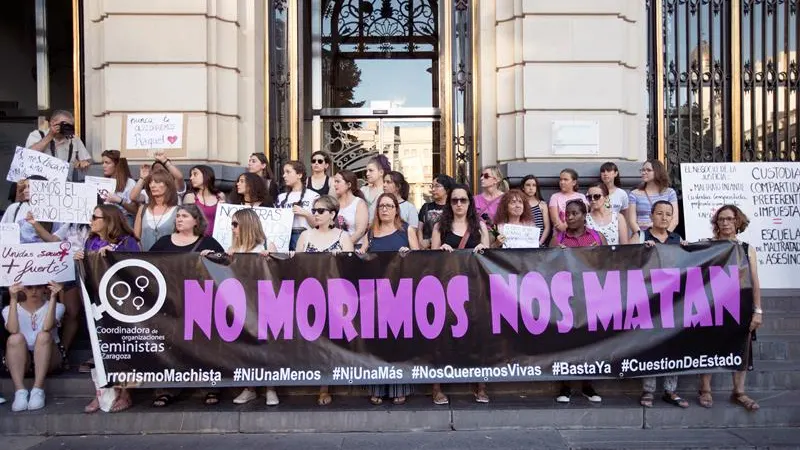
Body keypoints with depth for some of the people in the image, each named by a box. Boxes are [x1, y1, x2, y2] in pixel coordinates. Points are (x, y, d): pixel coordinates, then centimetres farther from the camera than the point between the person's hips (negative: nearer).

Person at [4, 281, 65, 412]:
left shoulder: (57, 307, 1)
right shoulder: (10, 309, 4)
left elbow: (46, 328, -22)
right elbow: (13, 330, -19)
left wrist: (53, 298, -27)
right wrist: (13, 300, -24)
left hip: (48, 359, -1)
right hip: (19, 362, 1)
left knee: (44, 336, -31)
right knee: (15, 338, -29)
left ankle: (38, 391, -33)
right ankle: (20, 392, -34)